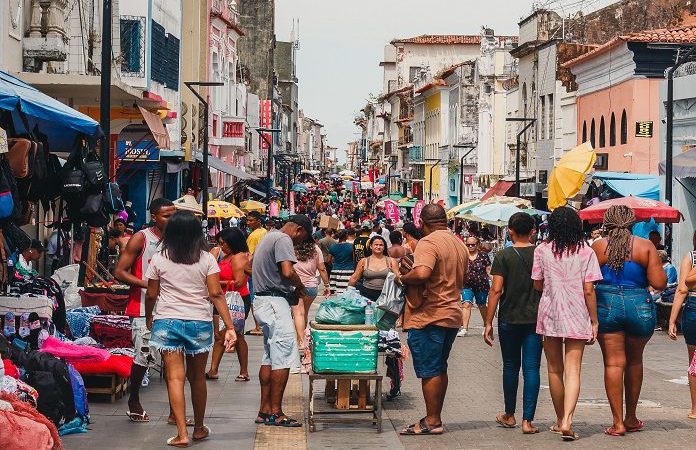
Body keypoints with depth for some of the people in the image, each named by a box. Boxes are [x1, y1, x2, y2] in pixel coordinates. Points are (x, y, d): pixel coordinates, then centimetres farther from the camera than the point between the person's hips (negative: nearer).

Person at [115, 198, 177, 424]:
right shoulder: (141, 239, -5)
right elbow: (120, 272, -9)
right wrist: (146, 284, -20)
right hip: (144, 309, -5)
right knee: (143, 358, -1)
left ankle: (174, 411, 2)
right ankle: (134, 402, 21)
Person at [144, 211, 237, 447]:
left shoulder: (159, 259, -2)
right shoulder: (206, 259, -1)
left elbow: (151, 295, 3)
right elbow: (216, 294, -7)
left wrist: (149, 318, 22)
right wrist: (230, 326, -6)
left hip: (167, 321, -1)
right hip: (199, 322, 1)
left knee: (175, 377, -4)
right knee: (197, 377, 15)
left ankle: (182, 434, -12)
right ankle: (199, 428, 29)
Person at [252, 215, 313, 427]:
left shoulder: (269, 238, 21)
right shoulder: (283, 239, -11)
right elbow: (288, 272, -25)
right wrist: (301, 288, -5)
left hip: (262, 300, 11)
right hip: (275, 302, -11)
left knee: (269, 357, 13)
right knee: (283, 358, -9)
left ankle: (265, 410, 14)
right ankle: (276, 412, -9)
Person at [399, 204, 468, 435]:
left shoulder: (428, 243, -15)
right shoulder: (459, 244, 14)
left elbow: (422, 273, -31)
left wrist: (403, 278, -14)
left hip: (429, 316, -9)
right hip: (452, 315, 9)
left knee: (429, 371, -3)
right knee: (439, 369, 15)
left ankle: (432, 421, 1)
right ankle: (435, 418, 20)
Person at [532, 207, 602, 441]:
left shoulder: (542, 250, -2)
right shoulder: (586, 252, -5)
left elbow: (537, 285, 2)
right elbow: (589, 291, -7)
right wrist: (594, 321, 1)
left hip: (549, 315, 1)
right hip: (577, 317, -1)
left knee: (555, 370, 13)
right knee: (573, 370, -2)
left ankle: (560, 421, 22)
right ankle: (567, 420, -18)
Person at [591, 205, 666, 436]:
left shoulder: (598, 247, 0)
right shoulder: (645, 246, -1)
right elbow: (659, 283, -5)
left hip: (606, 305, -1)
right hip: (639, 306, 1)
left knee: (614, 363, 2)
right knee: (634, 361, 18)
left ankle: (618, 422, -2)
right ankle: (631, 418, 26)